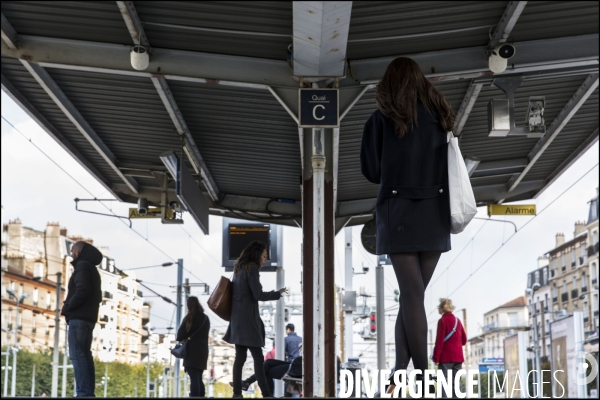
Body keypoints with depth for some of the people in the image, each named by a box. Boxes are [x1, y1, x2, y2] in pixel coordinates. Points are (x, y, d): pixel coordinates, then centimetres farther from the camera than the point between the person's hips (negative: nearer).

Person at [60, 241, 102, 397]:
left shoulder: (82, 266, -7)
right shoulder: (92, 268, 23)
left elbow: (82, 290, -20)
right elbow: (97, 296, 23)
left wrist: (67, 308, -11)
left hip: (79, 317, -10)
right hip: (89, 317, 10)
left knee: (77, 354, -13)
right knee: (85, 355, 9)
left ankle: (83, 393, -20)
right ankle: (88, 392, 4)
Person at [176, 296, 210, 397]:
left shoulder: (191, 317, -7)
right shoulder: (205, 318, 16)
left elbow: (181, 333, -8)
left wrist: (178, 339, 13)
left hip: (193, 351, -8)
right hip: (203, 350, 8)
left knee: (194, 379, -14)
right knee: (199, 379, 12)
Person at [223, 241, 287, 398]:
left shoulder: (239, 269, 17)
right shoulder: (252, 268, -9)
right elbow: (258, 295, -13)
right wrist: (277, 294, -3)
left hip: (238, 318, 9)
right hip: (247, 317, -9)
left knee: (240, 357, 6)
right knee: (258, 357, -11)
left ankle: (237, 393, 4)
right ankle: (266, 394, -15)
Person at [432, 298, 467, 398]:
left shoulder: (442, 321, -7)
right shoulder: (457, 320, 12)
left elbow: (439, 341, -12)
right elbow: (464, 340, 15)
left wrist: (436, 357, -10)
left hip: (446, 356, -6)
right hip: (458, 356, 6)